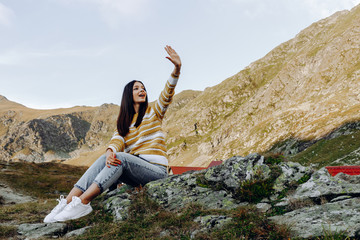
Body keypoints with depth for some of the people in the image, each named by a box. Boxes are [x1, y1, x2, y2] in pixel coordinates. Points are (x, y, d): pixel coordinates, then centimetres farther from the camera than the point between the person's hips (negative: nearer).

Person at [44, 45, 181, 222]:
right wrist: (110, 152, -29)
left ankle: (82, 202, -40)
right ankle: (68, 201, -33)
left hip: (156, 169, -4)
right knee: (104, 160, -23)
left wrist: (177, 69, -29)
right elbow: (117, 140, -3)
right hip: (133, 171, 4)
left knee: (122, 158, -31)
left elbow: (167, 94, -10)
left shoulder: (153, 112, 9)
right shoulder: (124, 122, 17)